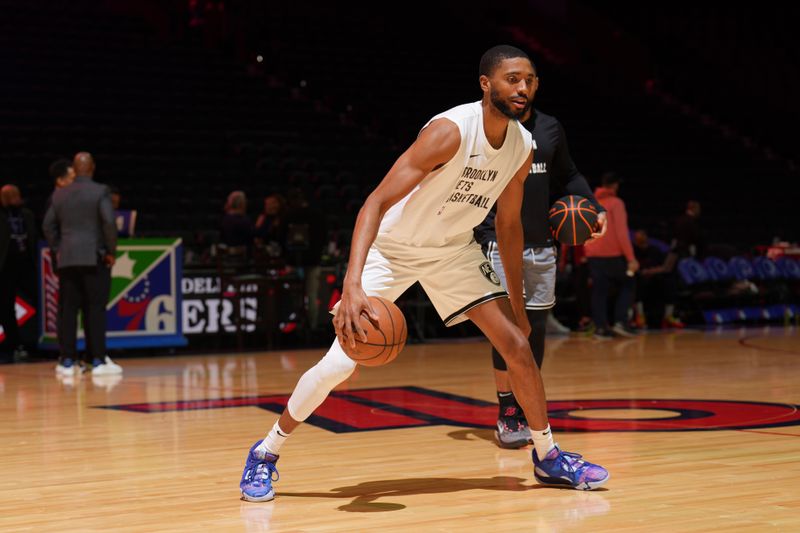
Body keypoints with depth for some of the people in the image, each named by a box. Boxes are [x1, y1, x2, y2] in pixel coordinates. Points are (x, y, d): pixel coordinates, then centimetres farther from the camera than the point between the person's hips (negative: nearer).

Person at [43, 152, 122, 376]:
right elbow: (109, 222, -13)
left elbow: (48, 225, 10)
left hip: (66, 259, 4)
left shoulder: (60, 194, 9)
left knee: (68, 309, 5)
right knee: (95, 309, -3)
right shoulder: (100, 191, -5)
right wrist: (111, 251, -4)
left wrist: (56, 249, 16)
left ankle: (67, 361, 5)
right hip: (94, 258, -4)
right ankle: (97, 361, -4)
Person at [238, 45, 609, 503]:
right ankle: (266, 454, 8)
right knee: (339, 364, -12)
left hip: (454, 249, 6)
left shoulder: (523, 147, -8)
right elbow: (377, 202, -35)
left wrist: (518, 303, 12)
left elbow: (509, 223, 9)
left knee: (517, 345, -2)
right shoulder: (451, 131, -30)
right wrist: (352, 285, -47)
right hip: (391, 246, -6)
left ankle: (548, 457, 17)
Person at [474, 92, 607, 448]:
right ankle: (507, 415, -3)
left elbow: (569, 175, 23)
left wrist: (594, 207, 9)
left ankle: (526, 409, 17)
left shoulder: (550, 128, 11)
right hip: (500, 243, -5)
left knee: (536, 326, 6)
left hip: (542, 246, 5)